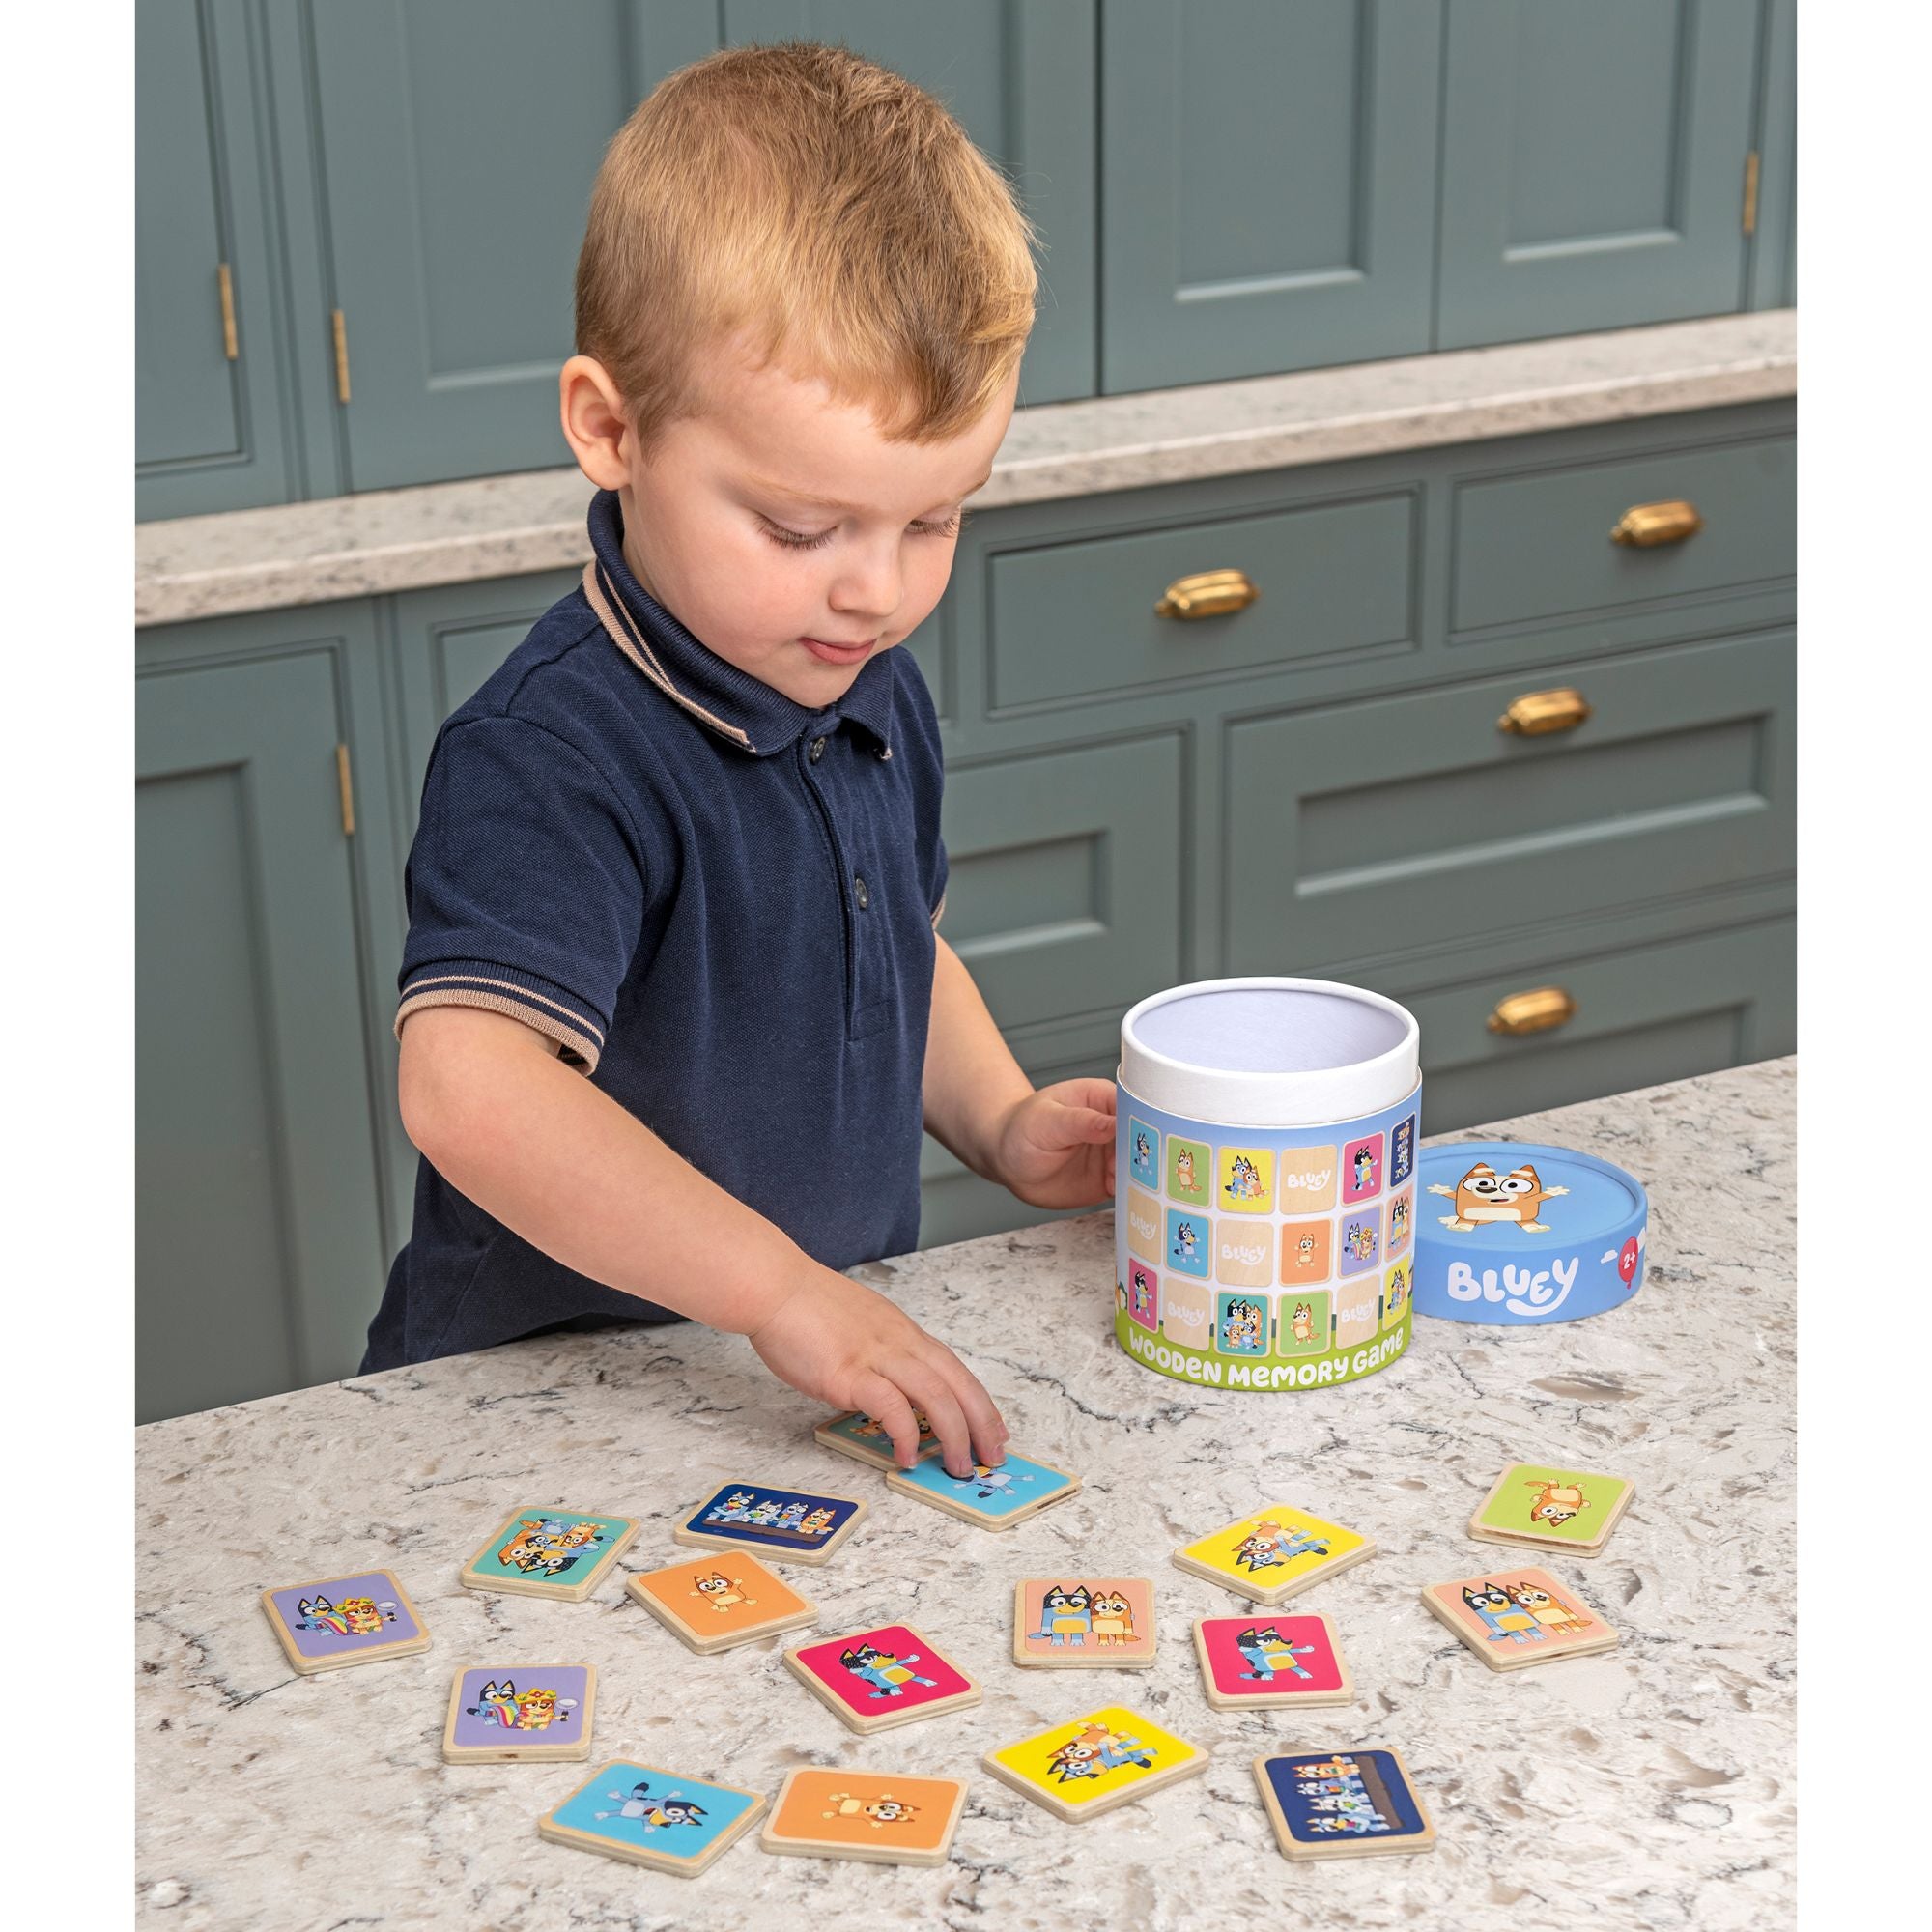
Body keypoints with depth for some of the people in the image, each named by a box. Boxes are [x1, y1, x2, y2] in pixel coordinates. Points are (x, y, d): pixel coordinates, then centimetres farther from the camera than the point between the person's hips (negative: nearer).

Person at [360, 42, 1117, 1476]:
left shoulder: (873, 693, 7)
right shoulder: (555, 760, -21)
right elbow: (468, 1087, -33)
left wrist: (1003, 1122, 8)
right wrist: (780, 1287, -33)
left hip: (841, 1365, 7)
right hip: (551, 1400, -6)